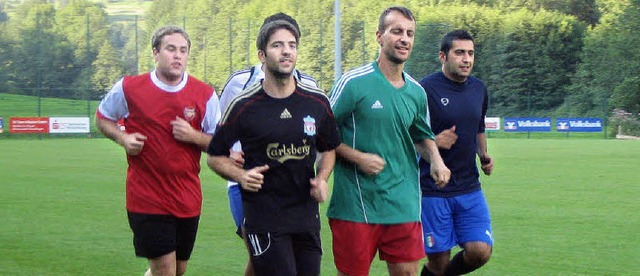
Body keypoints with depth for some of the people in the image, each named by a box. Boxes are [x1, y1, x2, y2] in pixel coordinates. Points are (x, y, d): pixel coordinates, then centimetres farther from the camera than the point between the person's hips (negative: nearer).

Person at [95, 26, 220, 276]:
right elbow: (102, 118, 13)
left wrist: (193, 136, -15)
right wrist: (122, 138, -7)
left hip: (187, 198, 3)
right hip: (146, 198, -3)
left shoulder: (205, 95, 0)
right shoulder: (128, 88, -3)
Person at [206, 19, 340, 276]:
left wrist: (322, 179, 1)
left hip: (307, 215, 4)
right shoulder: (243, 106, -5)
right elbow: (215, 156, 4)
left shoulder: (317, 101, 4)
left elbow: (328, 148, 19)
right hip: (263, 218, -4)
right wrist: (241, 175, -13)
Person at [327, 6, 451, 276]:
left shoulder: (416, 92, 10)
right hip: (355, 202, -5)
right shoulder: (353, 83, -8)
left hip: (403, 201, 5)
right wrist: (357, 157, -14)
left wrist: (436, 160, 7)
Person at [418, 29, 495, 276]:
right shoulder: (426, 89, -11)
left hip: (470, 188, 5)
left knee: (480, 252, -8)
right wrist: (434, 142, -23)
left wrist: (483, 155, 9)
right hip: (432, 191, -5)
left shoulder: (479, 89, 9)